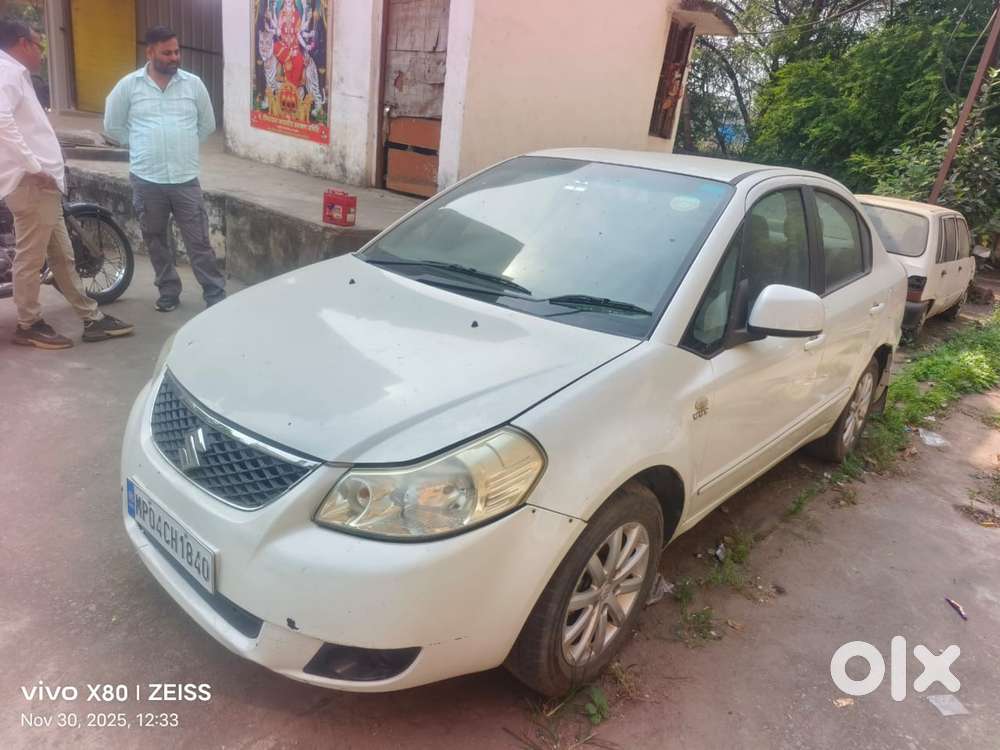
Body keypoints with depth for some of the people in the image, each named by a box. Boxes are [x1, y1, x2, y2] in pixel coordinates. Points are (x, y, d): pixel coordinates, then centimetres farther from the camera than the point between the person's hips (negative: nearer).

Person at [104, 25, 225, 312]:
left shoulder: (193, 84, 2)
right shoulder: (129, 85, 1)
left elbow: (207, 124, 14)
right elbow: (112, 126, 10)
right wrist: (142, 147, 8)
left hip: (186, 179, -1)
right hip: (146, 180, 1)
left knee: (199, 241, -1)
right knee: (155, 241, 11)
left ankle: (216, 294, 5)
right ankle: (169, 292, 25)